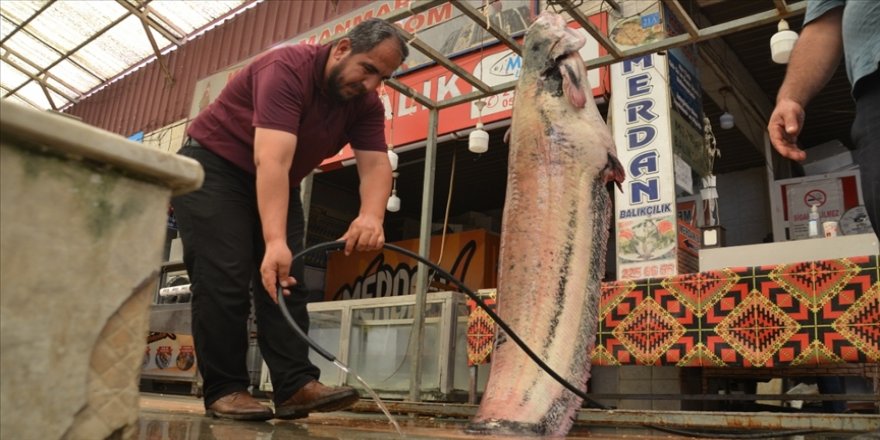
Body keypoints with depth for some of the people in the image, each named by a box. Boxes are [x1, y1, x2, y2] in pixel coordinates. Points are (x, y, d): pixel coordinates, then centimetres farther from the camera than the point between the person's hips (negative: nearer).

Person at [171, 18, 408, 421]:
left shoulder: (366, 103, -8)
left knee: (286, 282, -4)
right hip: (212, 167, -6)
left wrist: (371, 216, -42)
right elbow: (272, 160, -41)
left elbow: (375, 165, -20)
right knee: (223, 279, -14)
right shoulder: (288, 69, -30)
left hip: (277, 185, 7)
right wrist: (274, 241, -51)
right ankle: (223, 390, -6)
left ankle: (295, 386, -7)